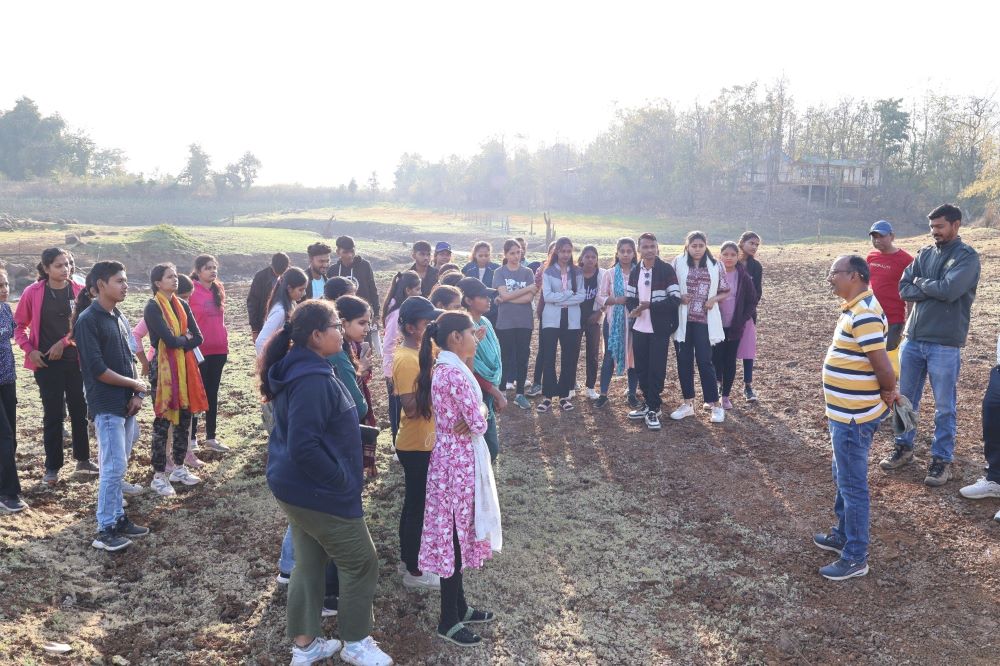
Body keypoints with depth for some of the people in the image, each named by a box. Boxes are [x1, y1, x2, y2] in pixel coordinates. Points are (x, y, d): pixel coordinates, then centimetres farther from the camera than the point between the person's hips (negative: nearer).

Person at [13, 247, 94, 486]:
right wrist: (29, 350, -8)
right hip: (47, 362, -2)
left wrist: (64, 342, -11)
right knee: (53, 414, 2)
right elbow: (19, 325, 4)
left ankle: (83, 459, 24)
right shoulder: (33, 292, -5)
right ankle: (52, 467, 13)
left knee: (79, 410, 10)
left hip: (75, 360, 2)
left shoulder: (79, 291, -2)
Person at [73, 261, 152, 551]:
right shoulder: (88, 320, -13)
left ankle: (118, 518, 23)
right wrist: (136, 385, -9)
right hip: (106, 406, -8)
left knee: (118, 467, 14)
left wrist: (138, 393, 0)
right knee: (113, 468, -6)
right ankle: (105, 530, 4)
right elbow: (97, 369, -18)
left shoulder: (119, 318, 12)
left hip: (126, 403, 8)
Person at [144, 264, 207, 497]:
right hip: (163, 368, -7)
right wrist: (186, 340, -2)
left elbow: (198, 337, 2)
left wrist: (179, 343, -11)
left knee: (184, 418, 11)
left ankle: (178, 468, 24)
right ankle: (159, 476, 5)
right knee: (163, 421, -3)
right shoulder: (153, 307, -10)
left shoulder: (182, 305, 10)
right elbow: (169, 340, -20)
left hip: (185, 367, 7)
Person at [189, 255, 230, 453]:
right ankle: (191, 437, 14)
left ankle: (211, 437, 21)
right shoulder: (192, 291, -10)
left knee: (212, 393, 12)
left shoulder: (218, 290, 10)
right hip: (198, 350, -6)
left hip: (219, 349, 6)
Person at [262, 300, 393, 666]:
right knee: (361, 564, 7)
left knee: (309, 562, 20)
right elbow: (304, 447, -29)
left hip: (298, 486, 10)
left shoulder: (297, 369, 6)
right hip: (318, 492, -10)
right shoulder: (312, 380, -27)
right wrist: (341, 479, -19)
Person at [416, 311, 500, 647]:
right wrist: (480, 414, -1)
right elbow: (479, 423, -21)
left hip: (449, 456, 10)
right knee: (456, 535, 2)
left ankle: (458, 606, 32)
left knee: (452, 532, 18)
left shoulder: (441, 368, 8)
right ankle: (449, 620, 15)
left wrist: (473, 415, -9)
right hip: (460, 460, -10)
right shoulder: (455, 373, -23)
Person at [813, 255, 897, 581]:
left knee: (852, 485, 1)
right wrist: (886, 392, 10)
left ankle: (856, 557, 13)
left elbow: (882, 364, -24)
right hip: (845, 413, 10)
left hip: (853, 417, -10)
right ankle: (843, 535, 39)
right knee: (843, 480, 23)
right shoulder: (855, 308, 10)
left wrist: (888, 393, -7)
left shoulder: (864, 313, -23)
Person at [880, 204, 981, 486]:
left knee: (944, 406, 5)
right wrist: (935, 289, -13)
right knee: (906, 398, 14)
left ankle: (942, 459, 18)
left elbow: (949, 290, -21)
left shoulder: (967, 256, -7)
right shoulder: (925, 253, 9)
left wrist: (921, 283, -5)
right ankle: (904, 448, 29)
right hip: (913, 338, 6)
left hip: (945, 344, -5)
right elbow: (904, 289, 0)